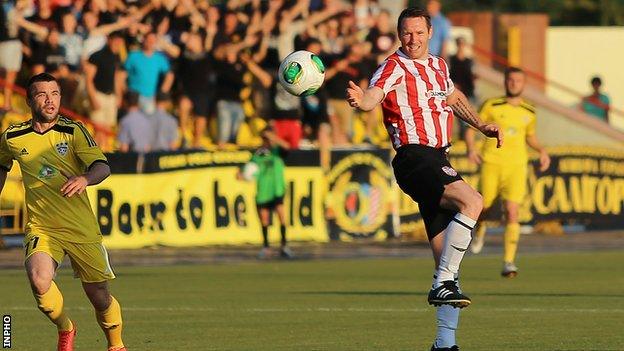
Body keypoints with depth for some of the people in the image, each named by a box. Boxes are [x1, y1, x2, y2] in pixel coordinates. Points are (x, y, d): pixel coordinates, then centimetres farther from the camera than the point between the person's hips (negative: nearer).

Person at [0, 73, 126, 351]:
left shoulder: (73, 131, -5)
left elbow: (102, 167, -17)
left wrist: (85, 179, -38)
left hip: (82, 228, -1)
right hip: (41, 227, 1)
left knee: (99, 297, 2)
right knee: (39, 281, -26)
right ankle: (65, 329, 4)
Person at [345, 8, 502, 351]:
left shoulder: (438, 66, 18)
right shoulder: (395, 66, -6)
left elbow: (454, 98, 38)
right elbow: (373, 96, -25)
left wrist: (481, 125, 27)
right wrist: (360, 99, -47)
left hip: (438, 162, 8)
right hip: (414, 159, -8)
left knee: (446, 253, 5)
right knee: (471, 201, -31)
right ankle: (443, 283, -28)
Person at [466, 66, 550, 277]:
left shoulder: (529, 112, 10)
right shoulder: (492, 106, 0)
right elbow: (471, 129, 4)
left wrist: (542, 151, 8)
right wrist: (471, 149, -15)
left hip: (516, 166, 1)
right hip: (491, 163, -1)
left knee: (512, 213, -12)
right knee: (484, 205, 6)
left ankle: (509, 261, -12)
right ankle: (479, 230, 45)